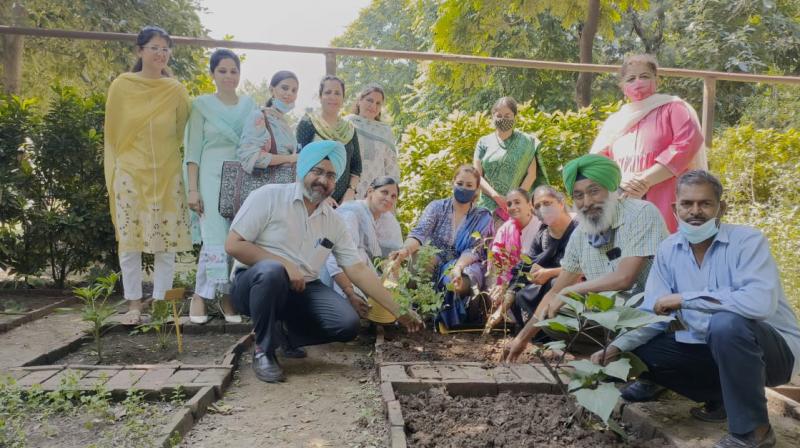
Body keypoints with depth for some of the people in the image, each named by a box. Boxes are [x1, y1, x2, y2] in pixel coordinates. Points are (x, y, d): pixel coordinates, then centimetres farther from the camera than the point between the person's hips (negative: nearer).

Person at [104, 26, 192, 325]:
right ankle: (134, 303, 13)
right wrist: (114, 173, 7)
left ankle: (160, 303, 12)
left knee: (167, 242, 1)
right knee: (130, 240, 1)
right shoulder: (121, 86, 1)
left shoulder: (176, 90, 3)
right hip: (130, 174, 0)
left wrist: (167, 154, 9)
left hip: (167, 174, 1)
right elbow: (113, 132, 7)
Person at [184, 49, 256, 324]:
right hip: (213, 178, -3)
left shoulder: (249, 105, 13)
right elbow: (193, 150, 0)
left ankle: (228, 295, 10)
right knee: (215, 239, -10)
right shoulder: (202, 104, 3)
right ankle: (200, 295, 4)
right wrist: (193, 189, -8)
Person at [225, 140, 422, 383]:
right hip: (255, 282, -4)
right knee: (272, 272, -39)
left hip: (301, 290, 4)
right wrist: (284, 264, -21)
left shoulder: (334, 221, 5)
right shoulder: (268, 196, -9)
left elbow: (358, 269, 4)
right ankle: (263, 349, -14)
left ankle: (283, 334, 5)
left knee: (347, 323, -19)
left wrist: (398, 311, 0)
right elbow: (233, 245, -12)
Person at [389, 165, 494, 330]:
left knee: (462, 281, -37)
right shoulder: (437, 207, 2)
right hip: (434, 264, 1)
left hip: (465, 266, -1)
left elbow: (473, 250, -10)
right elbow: (420, 232, -15)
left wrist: (457, 268, -33)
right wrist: (405, 250, -39)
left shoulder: (483, 217, 2)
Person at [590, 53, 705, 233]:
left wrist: (646, 180, -13)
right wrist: (620, 180, -9)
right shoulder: (613, 121, 21)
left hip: (664, 205, -4)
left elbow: (687, 144, -6)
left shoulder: (673, 108, 10)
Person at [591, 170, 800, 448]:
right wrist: (617, 348, -17)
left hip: (773, 348, -5)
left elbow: (759, 302, -37)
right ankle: (722, 397, 12)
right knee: (640, 353, -8)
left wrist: (683, 298, -29)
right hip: (711, 348, 6)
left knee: (727, 323, -36)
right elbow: (653, 313, -2)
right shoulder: (668, 250, -2)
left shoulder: (747, 241, -18)